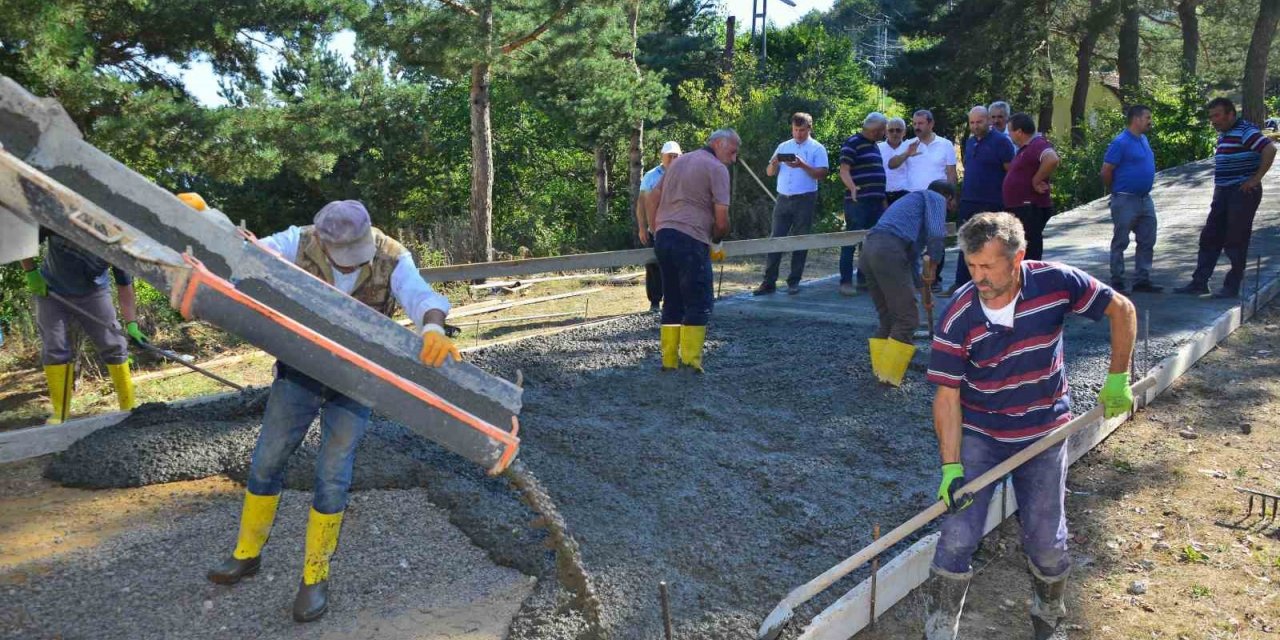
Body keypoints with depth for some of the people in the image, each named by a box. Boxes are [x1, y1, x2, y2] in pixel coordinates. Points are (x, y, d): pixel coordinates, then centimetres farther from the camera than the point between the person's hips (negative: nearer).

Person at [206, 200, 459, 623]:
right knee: (266, 462, 13)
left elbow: (419, 296, -35)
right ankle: (247, 553, 36)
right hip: (299, 371, 2)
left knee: (332, 478, 0)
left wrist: (433, 327, -58)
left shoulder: (392, 258, -19)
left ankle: (315, 576, 19)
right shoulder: (299, 243, -15)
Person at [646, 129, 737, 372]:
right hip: (691, 240, -7)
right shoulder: (717, 169, -2)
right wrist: (716, 242, 9)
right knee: (699, 303, 1)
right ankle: (690, 361, -4)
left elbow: (652, 198, 21)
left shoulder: (679, 161, 21)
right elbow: (721, 218, -8)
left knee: (672, 301, 14)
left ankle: (669, 360, 14)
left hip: (663, 237, 7)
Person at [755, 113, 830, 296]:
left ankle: (794, 282, 10)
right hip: (783, 199, 4)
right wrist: (774, 163, -9)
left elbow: (822, 175, -9)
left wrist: (803, 165, -20)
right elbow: (770, 173, 13)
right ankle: (769, 282, 1)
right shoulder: (783, 147, 14)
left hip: (805, 200, -4)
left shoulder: (817, 148, 1)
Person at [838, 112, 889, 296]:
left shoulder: (874, 145, 20)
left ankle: (864, 279, 18)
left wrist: (883, 199, 25)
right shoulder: (853, 143, -6)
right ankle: (846, 282, -5)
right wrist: (852, 188, -33)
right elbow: (844, 171, -15)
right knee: (851, 241, -7)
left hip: (876, 202, 9)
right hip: (858, 202, -9)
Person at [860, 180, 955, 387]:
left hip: (868, 249, 9)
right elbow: (936, 234, -7)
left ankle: (879, 370, 19)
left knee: (887, 318, 18)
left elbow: (910, 252, 41)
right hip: (889, 251, -9)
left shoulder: (913, 199, 38)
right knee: (907, 319, -1)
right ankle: (889, 376, 0)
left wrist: (922, 288, 45)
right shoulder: (936, 198, 13)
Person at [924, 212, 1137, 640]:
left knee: (1046, 542, 11)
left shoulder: (1055, 282, -17)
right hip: (978, 435, -1)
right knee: (958, 538, -6)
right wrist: (951, 466, -22)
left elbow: (1121, 310, -2)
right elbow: (947, 397, -17)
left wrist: (1118, 379, -4)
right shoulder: (957, 319, -21)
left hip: (1045, 433, 2)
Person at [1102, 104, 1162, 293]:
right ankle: (1117, 282, 9)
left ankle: (1142, 280, 18)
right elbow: (1106, 171, -14)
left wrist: (1144, 188, 18)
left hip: (1145, 199, 8)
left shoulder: (1143, 139, 12)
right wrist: (1114, 192, -1)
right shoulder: (1121, 142, -14)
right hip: (1125, 200, -8)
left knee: (1147, 242, 10)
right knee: (1120, 243, 1)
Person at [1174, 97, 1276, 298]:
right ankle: (1199, 283, 11)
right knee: (1209, 238, 8)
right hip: (1224, 193, 9)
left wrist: (1256, 178, -21)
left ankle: (1232, 287, 5)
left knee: (1235, 242, -3)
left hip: (1242, 193, -9)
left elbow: (1270, 149, -24)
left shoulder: (1244, 131, -13)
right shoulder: (1223, 134, 15)